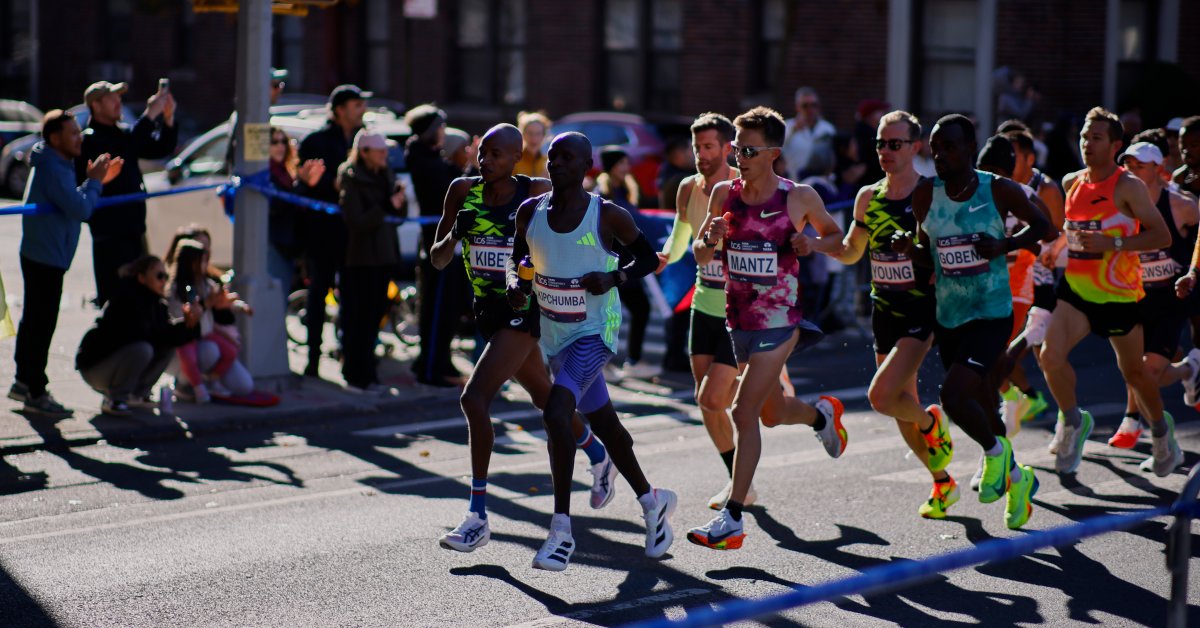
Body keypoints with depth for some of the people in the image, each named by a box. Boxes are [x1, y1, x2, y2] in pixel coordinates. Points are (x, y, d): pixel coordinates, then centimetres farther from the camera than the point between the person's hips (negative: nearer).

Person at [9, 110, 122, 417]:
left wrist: (94, 181, 8)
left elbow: (74, 204, 19)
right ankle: (35, 394, -3)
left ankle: (24, 382, 29)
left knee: (33, 321, 18)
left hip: (39, 256, 11)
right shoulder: (52, 169, -19)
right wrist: (95, 181, -11)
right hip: (46, 259, -11)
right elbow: (80, 210, -25)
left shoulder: (56, 165, 15)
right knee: (41, 325, -7)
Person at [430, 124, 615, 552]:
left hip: (524, 309, -6)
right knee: (544, 396, 24)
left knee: (474, 399, -21)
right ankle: (599, 457, 52)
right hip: (488, 309, 6)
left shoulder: (537, 195, -12)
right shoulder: (464, 192, -1)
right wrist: (455, 234, -19)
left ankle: (477, 517, -17)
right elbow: (438, 261, 0)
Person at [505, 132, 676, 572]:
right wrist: (514, 283, -8)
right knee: (602, 423, 18)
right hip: (553, 333, 6)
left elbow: (649, 258, -2)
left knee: (555, 414, -24)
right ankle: (652, 502, 39)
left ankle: (561, 530, -18)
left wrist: (614, 278, -19)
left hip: (595, 332, -6)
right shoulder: (530, 212, -1)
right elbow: (515, 258, 14)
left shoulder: (608, 216, -13)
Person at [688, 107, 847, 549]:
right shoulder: (724, 193, 1)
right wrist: (711, 239, -15)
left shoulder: (800, 198, -9)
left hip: (778, 322, -5)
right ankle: (822, 414, 54)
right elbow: (700, 255, 9)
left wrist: (813, 244, -16)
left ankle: (732, 520, -10)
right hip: (737, 318, 5)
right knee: (772, 413, 20)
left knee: (744, 413, -14)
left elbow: (836, 240, 6)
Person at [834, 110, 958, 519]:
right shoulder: (868, 198, 7)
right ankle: (942, 483, 31)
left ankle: (930, 422, 12)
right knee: (902, 407, 12)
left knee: (881, 396, -20)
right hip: (884, 311, 6)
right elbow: (851, 253, 17)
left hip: (922, 311, -6)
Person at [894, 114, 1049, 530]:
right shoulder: (925, 197, 0)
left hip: (992, 314, -5)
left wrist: (1005, 245, -13)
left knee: (953, 395, -22)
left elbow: (1041, 225, 5)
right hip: (948, 319, 5)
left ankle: (996, 451, 8)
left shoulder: (999, 190, -9)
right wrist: (908, 249, -10)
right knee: (981, 407, 15)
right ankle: (1017, 477, 39)